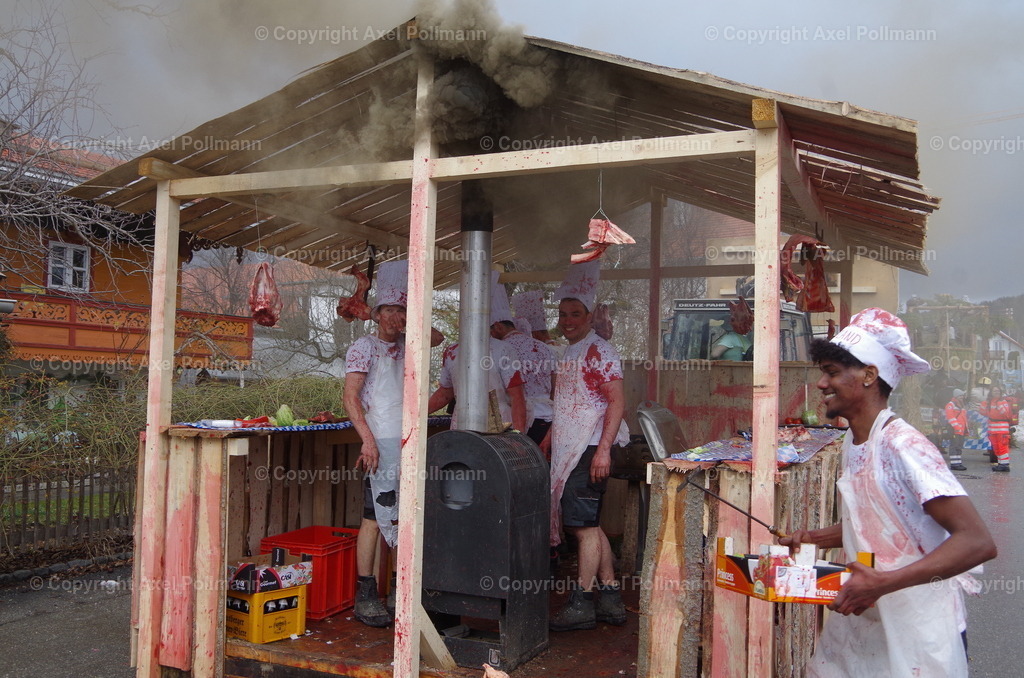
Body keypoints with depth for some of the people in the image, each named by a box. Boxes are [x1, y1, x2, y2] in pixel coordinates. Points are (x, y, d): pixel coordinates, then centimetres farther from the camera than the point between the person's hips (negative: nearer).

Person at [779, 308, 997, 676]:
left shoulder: (903, 446, -22)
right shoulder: (852, 443, 4)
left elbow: (978, 542, -27)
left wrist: (882, 582, -34)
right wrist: (812, 538, 2)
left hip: (916, 632, -7)